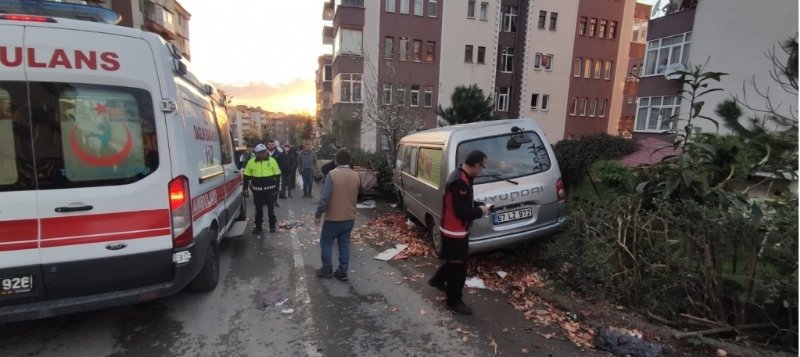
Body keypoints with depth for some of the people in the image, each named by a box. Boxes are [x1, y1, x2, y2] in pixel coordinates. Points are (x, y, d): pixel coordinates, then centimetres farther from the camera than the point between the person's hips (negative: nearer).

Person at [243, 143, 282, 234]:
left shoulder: (272, 160, -3)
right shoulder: (251, 162, -1)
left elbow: (277, 175, 1)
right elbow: (247, 176, 7)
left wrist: (277, 188, -3)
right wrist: (245, 188, 4)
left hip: (270, 189, -1)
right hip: (257, 189, 1)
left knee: (271, 208, 7)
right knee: (258, 209, 10)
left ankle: (272, 226, 21)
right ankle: (258, 227, 23)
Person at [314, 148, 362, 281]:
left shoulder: (333, 174, -17)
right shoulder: (355, 176, 1)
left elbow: (325, 197, -18)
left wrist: (318, 214, -9)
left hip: (334, 218, -5)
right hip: (350, 217, 5)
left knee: (326, 242, 14)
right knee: (344, 245, 13)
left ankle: (327, 269, 19)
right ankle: (342, 272, 18)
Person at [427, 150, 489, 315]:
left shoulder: (459, 176, 5)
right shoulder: (460, 182, -30)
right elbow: (462, 212, -28)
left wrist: (479, 205, 4)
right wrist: (480, 211, -12)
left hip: (452, 229, 10)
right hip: (455, 231, -10)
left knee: (453, 261, 27)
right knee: (458, 267, 4)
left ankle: (437, 280, 47)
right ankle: (454, 302, 19)